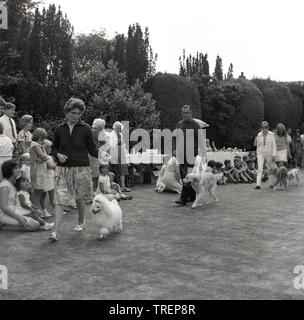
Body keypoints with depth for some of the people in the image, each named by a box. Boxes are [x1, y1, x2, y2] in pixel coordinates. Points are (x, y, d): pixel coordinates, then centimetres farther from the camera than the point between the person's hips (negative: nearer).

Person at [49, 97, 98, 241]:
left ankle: (81, 222, 36)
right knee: (60, 199, -5)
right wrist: (58, 155, -7)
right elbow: (54, 147, 15)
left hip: (81, 168, -1)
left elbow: (92, 149, -1)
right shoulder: (60, 129, 4)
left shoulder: (85, 128, -3)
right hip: (63, 168, 2)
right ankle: (55, 231, -4)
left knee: (80, 197, 10)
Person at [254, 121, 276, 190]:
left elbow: (274, 145, -6)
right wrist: (257, 153, 14)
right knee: (260, 169, -11)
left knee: (270, 169, 13)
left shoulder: (271, 135, -9)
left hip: (269, 154, -1)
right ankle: (258, 185, -15)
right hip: (260, 154, 1)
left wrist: (274, 155, -10)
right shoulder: (259, 135, -2)